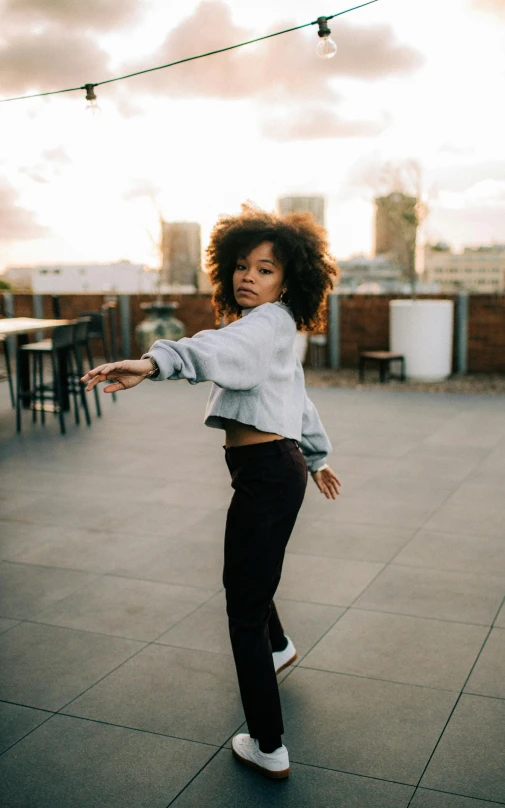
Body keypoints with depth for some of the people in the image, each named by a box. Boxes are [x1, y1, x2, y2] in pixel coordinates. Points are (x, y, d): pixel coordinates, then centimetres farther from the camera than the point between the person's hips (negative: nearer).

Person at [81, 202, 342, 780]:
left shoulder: (267, 324, -16)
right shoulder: (273, 331, 16)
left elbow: (218, 349, -40)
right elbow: (299, 401, 28)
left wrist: (153, 363, -56)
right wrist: (316, 457, 39)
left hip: (265, 476, -10)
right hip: (279, 468, 10)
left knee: (245, 611, -3)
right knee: (247, 575, 33)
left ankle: (268, 748, 6)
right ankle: (277, 648, 62)